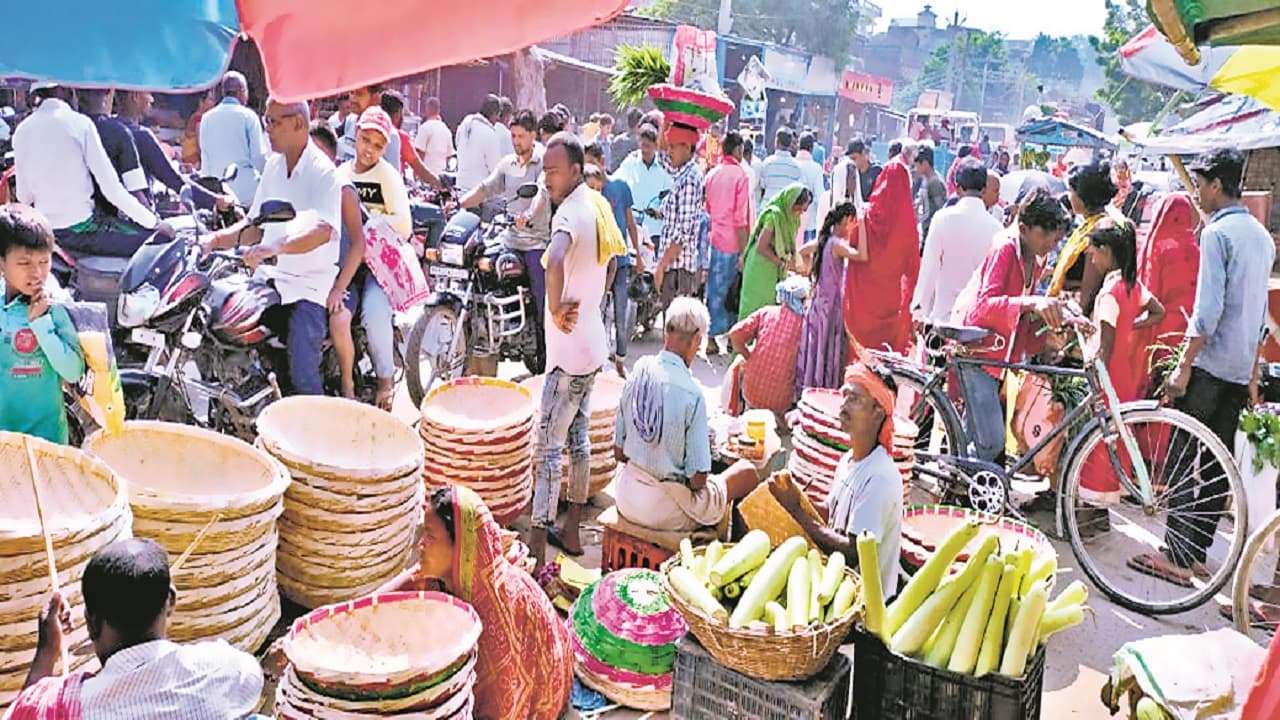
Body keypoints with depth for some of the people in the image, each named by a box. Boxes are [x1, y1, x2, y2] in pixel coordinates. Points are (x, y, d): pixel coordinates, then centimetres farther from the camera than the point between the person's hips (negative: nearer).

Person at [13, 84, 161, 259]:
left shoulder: (21, 131, 5)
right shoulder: (80, 123, -11)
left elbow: (24, 197, 9)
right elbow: (111, 188, -14)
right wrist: (153, 222, -8)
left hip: (44, 233, 7)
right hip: (80, 230, -7)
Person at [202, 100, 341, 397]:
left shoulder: (323, 171, -10)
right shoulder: (273, 165, 14)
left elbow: (323, 231, -27)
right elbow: (257, 222, 19)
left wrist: (275, 247, -41)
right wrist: (222, 237, 1)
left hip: (309, 284, -7)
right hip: (269, 278, 7)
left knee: (302, 377, -19)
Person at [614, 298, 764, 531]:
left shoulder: (636, 374, -6)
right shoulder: (692, 394, -22)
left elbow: (619, 453, 3)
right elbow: (698, 480, -16)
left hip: (626, 500, 6)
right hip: (666, 511, -6)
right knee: (747, 472, 13)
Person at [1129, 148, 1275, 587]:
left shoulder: (1217, 232, -13)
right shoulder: (1262, 236, 14)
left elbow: (1207, 310, -20)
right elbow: (1261, 315, 19)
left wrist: (1183, 366, -17)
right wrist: (1253, 375, 24)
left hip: (1209, 366, -8)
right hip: (1241, 370, 8)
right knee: (1218, 463, 11)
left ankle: (1176, 558, -2)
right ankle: (1196, 553, 19)